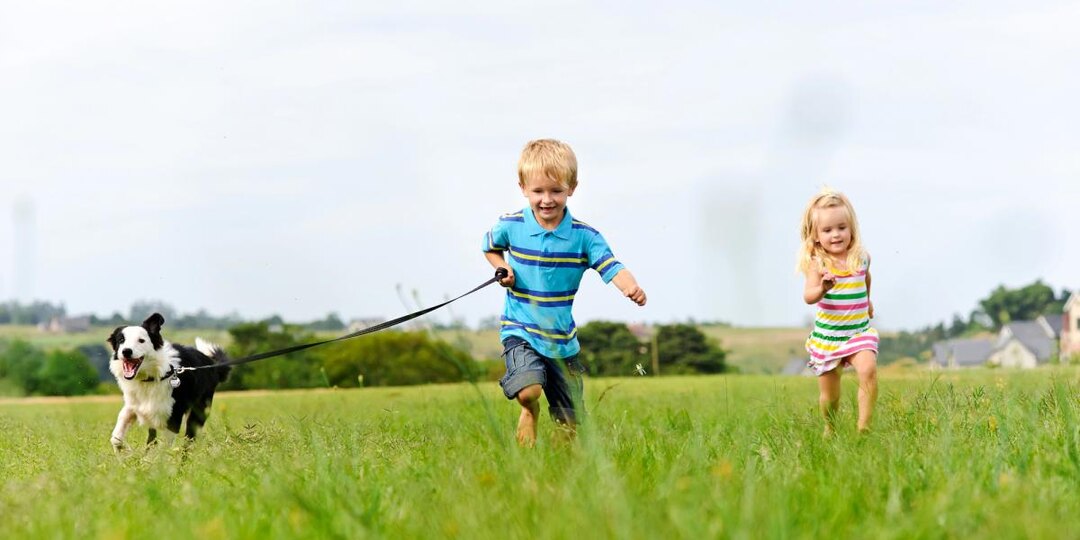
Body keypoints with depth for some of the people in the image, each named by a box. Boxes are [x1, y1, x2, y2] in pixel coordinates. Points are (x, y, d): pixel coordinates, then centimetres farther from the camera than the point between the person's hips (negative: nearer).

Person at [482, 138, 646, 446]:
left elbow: (610, 267, -17)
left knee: (569, 423, 8)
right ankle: (529, 413, 7)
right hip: (520, 331, -2)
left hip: (562, 340, 2)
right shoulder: (510, 227, -5)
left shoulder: (584, 236, -7)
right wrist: (502, 268, -4)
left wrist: (631, 287, -39)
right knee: (529, 390, -29)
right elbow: (490, 246, 17)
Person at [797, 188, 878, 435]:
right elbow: (808, 296, -30)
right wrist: (822, 288, -49)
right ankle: (829, 432, 37)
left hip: (860, 332, 2)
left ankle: (863, 428, -21)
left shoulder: (861, 257, -2)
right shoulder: (818, 263, -15)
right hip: (827, 337, -2)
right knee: (829, 397, 8)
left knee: (868, 369, -27)